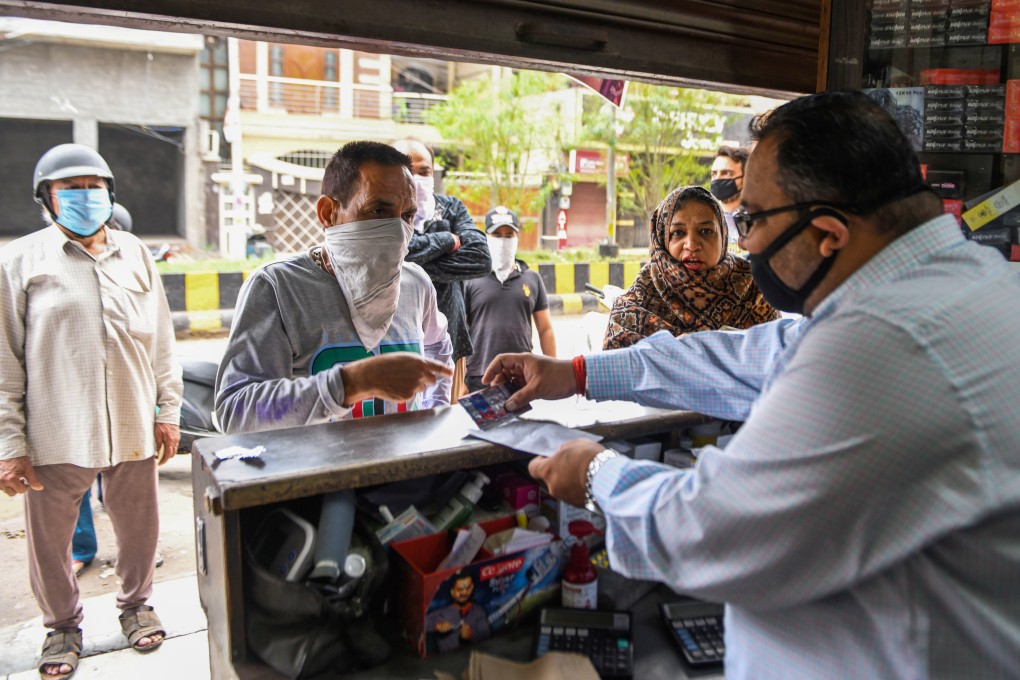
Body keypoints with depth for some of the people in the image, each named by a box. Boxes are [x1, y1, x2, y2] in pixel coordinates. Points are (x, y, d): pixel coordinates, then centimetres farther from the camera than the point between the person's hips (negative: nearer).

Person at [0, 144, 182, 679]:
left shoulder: (135, 254, 8)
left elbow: (161, 340, 11)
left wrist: (168, 411, 9)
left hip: (132, 427, 2)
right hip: (55, 431, -2)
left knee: (139, 526, 14)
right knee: (49, 539, 11)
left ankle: (135, 603, 40)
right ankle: (62, 624, 36)